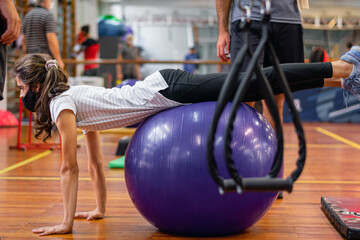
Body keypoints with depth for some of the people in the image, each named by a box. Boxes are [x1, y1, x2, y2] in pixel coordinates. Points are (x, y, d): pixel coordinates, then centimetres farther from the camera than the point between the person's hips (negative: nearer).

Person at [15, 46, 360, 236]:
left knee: (259, 81, -7)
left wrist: (66, 223, -8)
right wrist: (100, 209, 23)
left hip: (168, 91, -7)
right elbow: (95, 162, 20)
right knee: (255, 84, 7)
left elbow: (69, 168, -13)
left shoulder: (61, 104, -11)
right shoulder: (74, 97, 15)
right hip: (164, 86, 7)